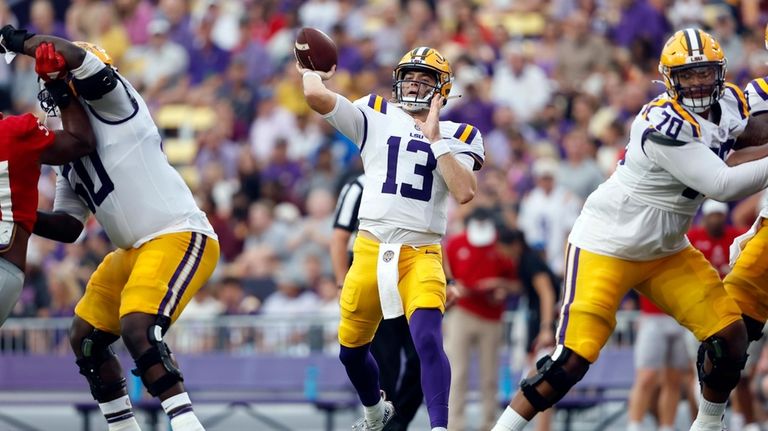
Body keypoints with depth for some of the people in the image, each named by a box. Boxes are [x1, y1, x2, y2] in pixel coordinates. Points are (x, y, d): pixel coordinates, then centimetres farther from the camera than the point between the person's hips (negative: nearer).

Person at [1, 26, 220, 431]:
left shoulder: (111, 105, -8)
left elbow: (71, 55, -26)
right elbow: (68, 227, 19)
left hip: (180, 237, -11)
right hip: (136, 250, 11)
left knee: (137, 330, -28)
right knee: (85, 339, 13)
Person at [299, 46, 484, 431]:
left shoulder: (457, 137, 7)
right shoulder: (375, 118, 7)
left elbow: (465, 192, -11)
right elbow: (317, 96, -6)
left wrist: (435, 138, -10)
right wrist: (312, 73, 14)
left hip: (421, 255, -2)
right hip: (371, 250, 2)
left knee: (428, 339, -25)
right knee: (351, 350, 15)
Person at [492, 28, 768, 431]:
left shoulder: (730, 104, -2)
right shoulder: (665, 125, -27)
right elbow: (722, 185, -27)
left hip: (666, 251, 8)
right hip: (606, 246, -8)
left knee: (731, 335, 0)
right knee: (573, 360, -14)